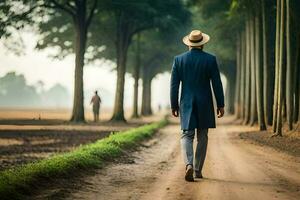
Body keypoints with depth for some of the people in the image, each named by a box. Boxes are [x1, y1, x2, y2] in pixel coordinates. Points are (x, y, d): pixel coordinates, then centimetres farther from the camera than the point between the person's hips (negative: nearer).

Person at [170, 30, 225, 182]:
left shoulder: (179, 59, -1)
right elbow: (217, 84, -4)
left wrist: (174, 105, 7)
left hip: (187, 104, 0)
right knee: (202, 137, 11)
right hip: (205, 104, 0)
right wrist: (220, 105, 3)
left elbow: (174, 85, -1)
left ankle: (189, 165, -21)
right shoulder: (210, 59, -4)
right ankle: (198, 170, 14)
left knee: (187, 135, 3)